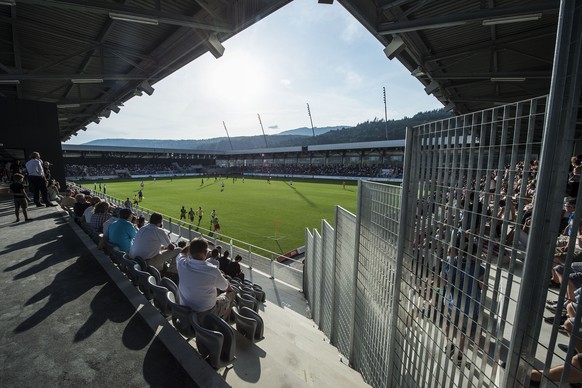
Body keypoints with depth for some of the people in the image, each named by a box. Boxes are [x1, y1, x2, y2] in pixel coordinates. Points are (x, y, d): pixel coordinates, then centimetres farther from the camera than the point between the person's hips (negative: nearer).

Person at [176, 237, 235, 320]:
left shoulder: (181, 264, -20)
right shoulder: (213, 270, -29)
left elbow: (182, 253, 9)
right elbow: (225, 287, -6)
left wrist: (194, 245, 2)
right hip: (206, 313, -5)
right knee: (231, 294, 19)